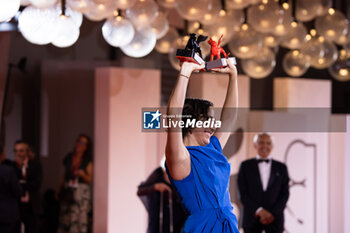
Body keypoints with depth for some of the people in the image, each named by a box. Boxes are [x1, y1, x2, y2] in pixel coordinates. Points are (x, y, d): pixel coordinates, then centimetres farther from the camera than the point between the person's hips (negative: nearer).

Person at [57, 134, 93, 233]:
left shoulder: (87, 161, -2)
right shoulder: (69, 158, 10)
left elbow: (89, 179, -4)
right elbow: (65, 176, 16)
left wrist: (82, 174, -22)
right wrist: (59, 190, 13)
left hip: (81, 192, -4)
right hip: (68, 191, 4)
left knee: (81, 217, -9)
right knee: (65, 218, 1)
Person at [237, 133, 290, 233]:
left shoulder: (281, 168, 11)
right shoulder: (245, 166, 7)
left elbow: (285, 194, 6)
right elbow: (243, 194, 0)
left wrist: (273, 214, -7)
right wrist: (259, 210, -11)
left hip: (274, 219, 1)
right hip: (252, 221, -1)